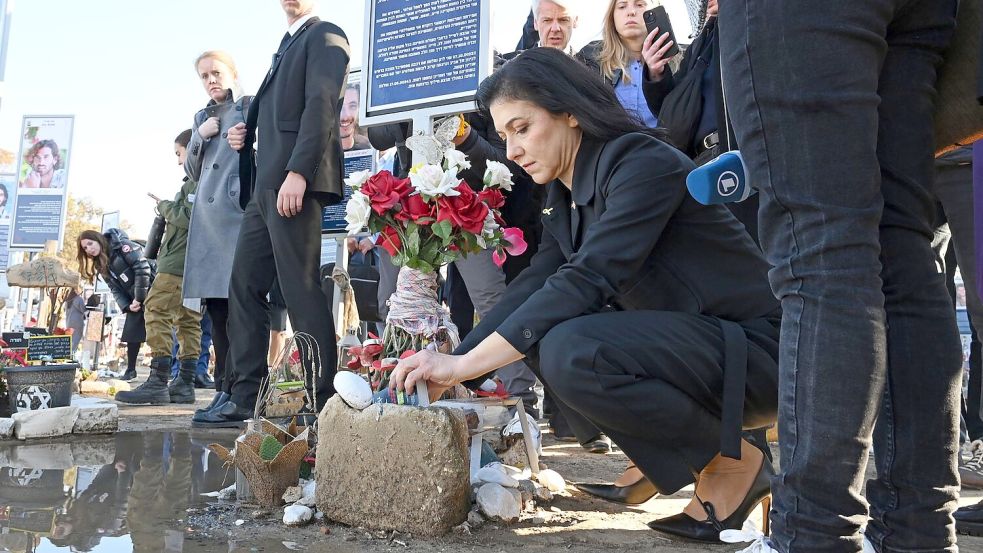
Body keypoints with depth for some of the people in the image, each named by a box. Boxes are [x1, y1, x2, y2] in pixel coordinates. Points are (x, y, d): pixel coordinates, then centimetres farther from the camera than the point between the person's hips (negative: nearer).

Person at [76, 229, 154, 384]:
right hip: (135, 299, 8)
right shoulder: (102, 266, 12)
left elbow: (142, 267, -19)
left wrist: (139, 297, -17)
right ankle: (130, 370, 19)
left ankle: (159, 373, -9)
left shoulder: (122, 246, -12)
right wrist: (127, 306, -9)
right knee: (132, 332, 6)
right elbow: (115, 289, 8)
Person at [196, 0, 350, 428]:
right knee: (244, 288, 6)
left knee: (301, 290, -10)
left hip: (294, 183, -9)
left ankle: (320, 403, -6)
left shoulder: (324, 35, 3)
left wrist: (298, 173, -22)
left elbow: (321, 105, -12)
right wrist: (244, 138, 8)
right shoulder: (286, 47, 28)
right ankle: (246, 399, 9)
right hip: (265, 187, 9)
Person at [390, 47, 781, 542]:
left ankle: (734, 463, -7)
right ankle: (674, 460, 7)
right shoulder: (563, 196, 8)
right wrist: (446, 373, -5)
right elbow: (533, 285, 4)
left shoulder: (644, 164, -18)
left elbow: (586, 282, -28)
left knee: (571, 353, -28)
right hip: (677, 341, 9)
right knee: (540, 335, 2)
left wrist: (462, 365, -29)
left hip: (753, 348, -9)